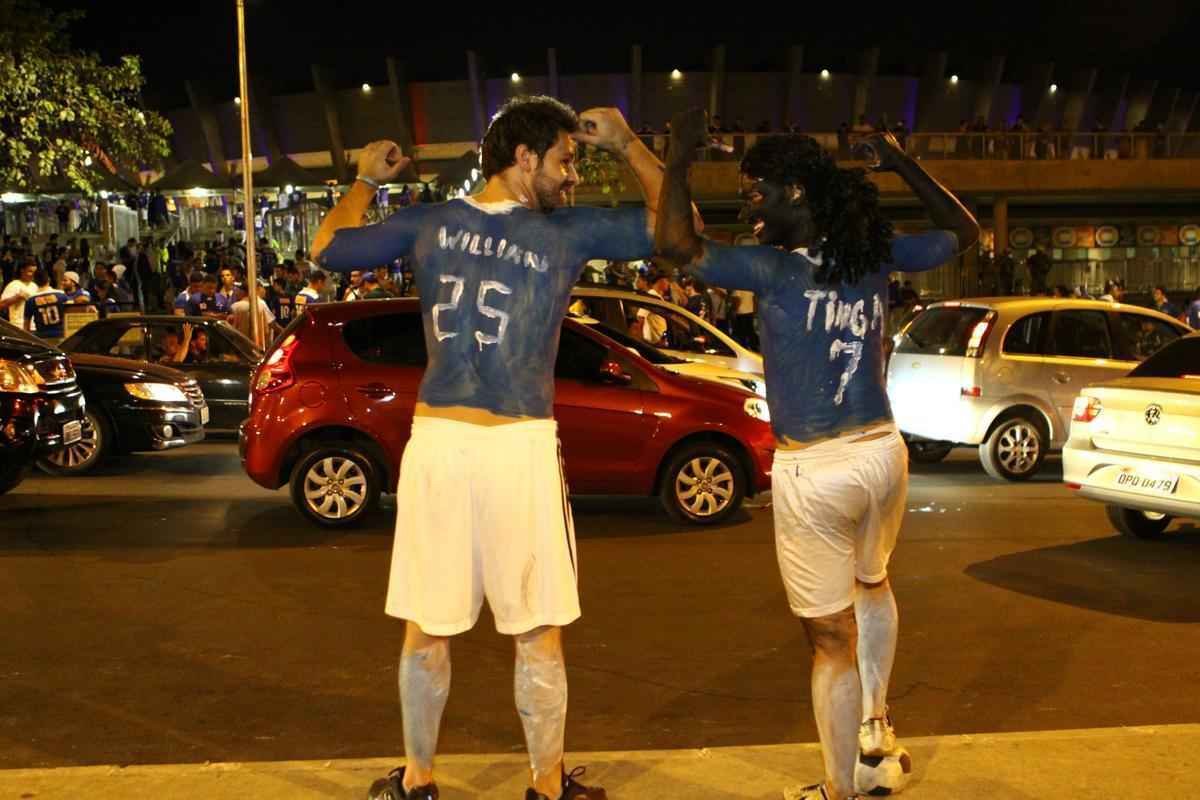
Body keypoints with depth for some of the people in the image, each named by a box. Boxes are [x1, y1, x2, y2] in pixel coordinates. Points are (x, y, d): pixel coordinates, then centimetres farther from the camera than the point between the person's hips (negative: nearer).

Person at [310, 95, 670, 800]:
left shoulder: (428, 224, 5)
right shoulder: (569, 233, -3)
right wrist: (629, 145, 12)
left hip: (435, 442, 3)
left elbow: (327, 248, 17)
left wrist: (366, 182, 31)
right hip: (518, 449, -3)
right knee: (538, 635, 11)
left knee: (428, 629, 14)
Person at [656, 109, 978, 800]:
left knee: (832, 639, 7)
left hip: (815, 472, -6)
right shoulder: (877, 255, 1)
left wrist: (681, 155, -11)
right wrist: (902, 164, 14)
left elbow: (677, 243, -24)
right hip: (883, 453, 6)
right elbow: (965, 232, 18)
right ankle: (875, 727, 47)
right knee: (873, 585, 33)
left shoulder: (776, 270, -16)